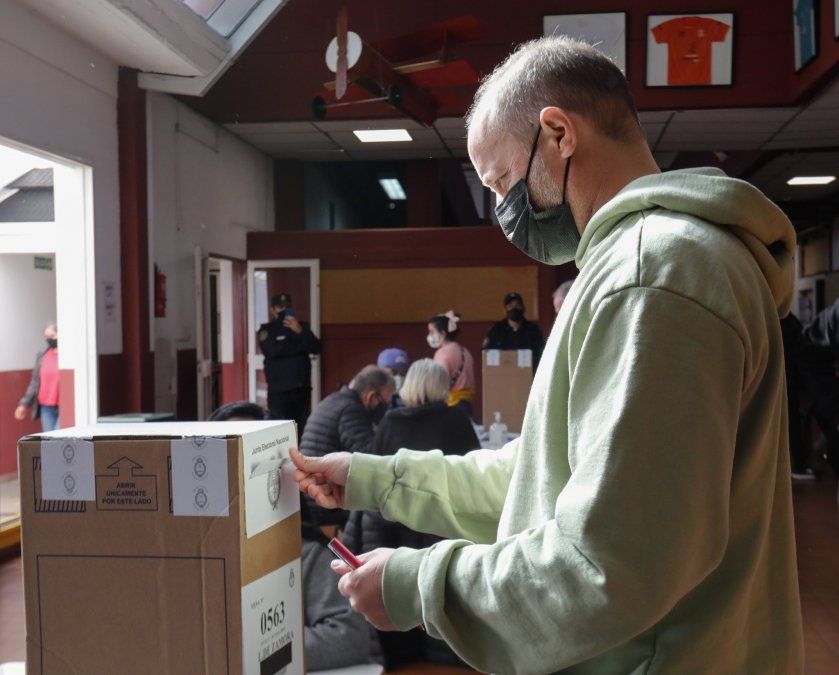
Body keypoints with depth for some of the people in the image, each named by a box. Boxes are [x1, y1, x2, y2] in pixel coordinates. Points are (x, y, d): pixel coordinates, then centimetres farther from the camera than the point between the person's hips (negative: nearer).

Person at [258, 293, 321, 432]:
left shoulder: (302, 326, 15)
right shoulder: (266, 330, 4)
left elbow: (317, 348, 1)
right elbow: (273, 350, -15)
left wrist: (300, 331, -16)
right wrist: (301, 346, -2)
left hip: (302, 388, 4)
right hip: (279, 390, -3)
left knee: (303, 431, -1)